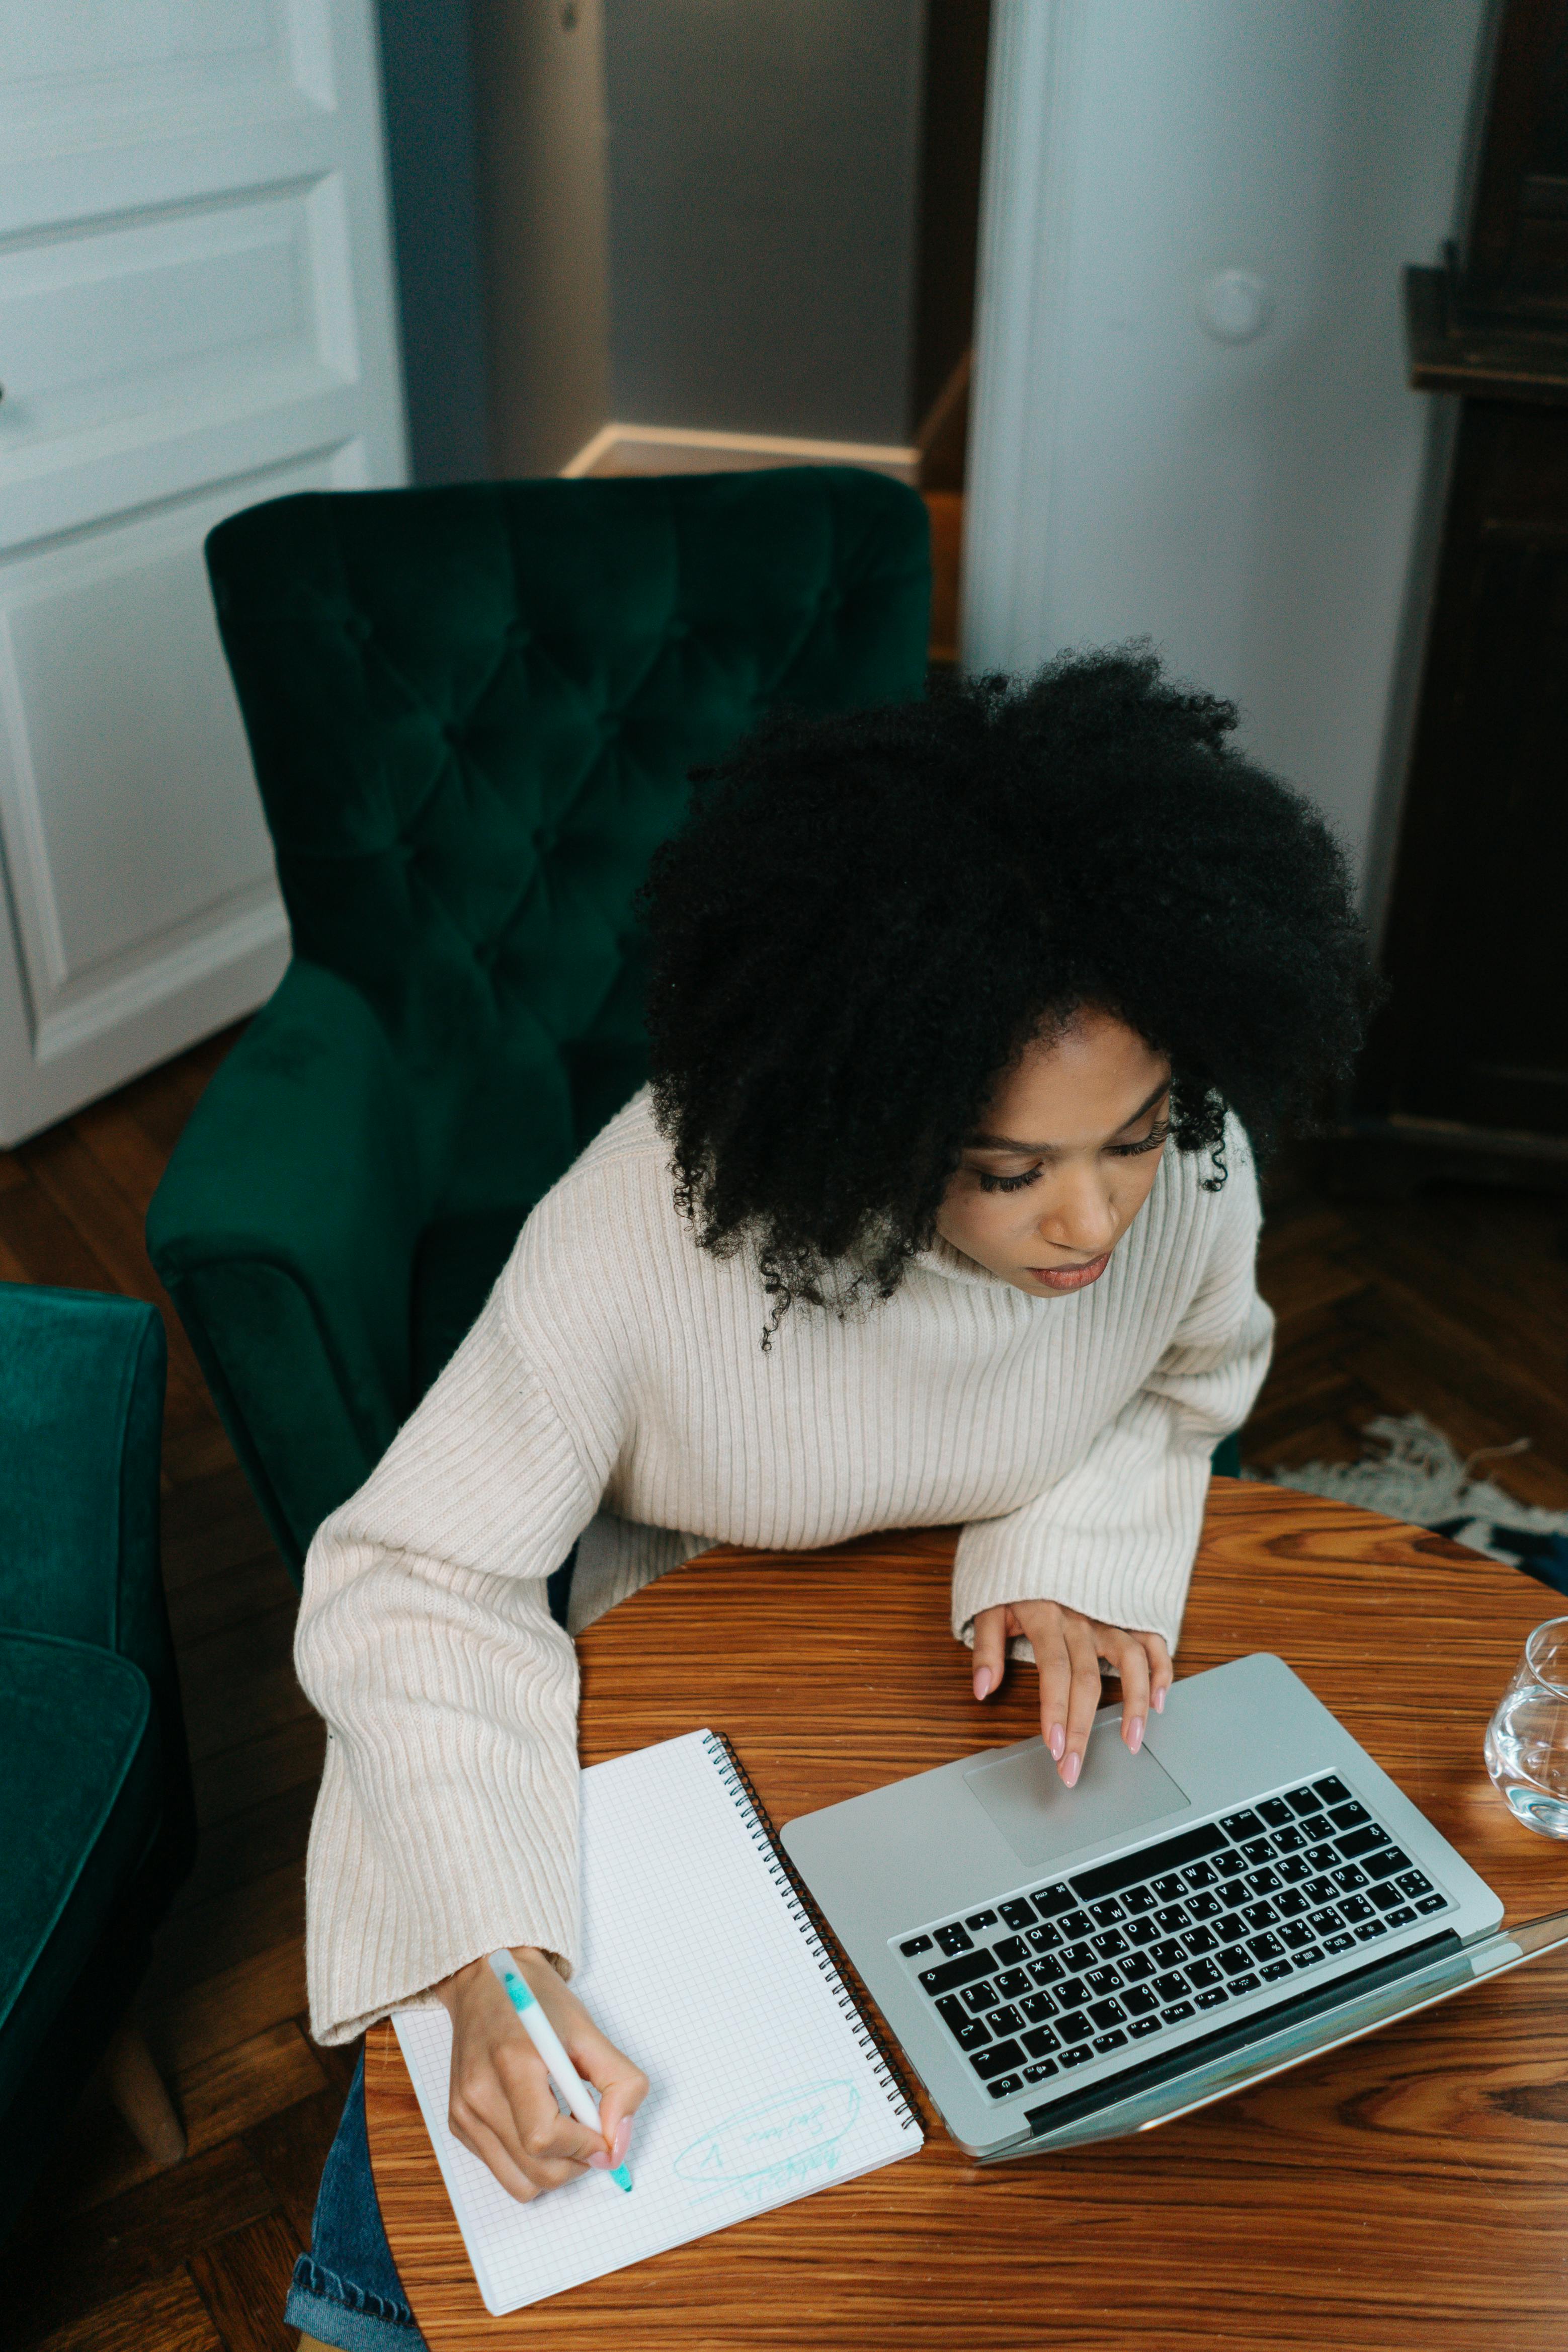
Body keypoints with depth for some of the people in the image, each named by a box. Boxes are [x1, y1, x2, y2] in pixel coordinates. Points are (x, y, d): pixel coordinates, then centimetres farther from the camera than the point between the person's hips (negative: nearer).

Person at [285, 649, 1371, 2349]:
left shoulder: (1193, 1166, -26)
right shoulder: (641, 1239, -37)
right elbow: (412, 1584, -30)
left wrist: (1070, 1556, -22)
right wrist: (488, 1963, -43)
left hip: (972, 1654, 3)